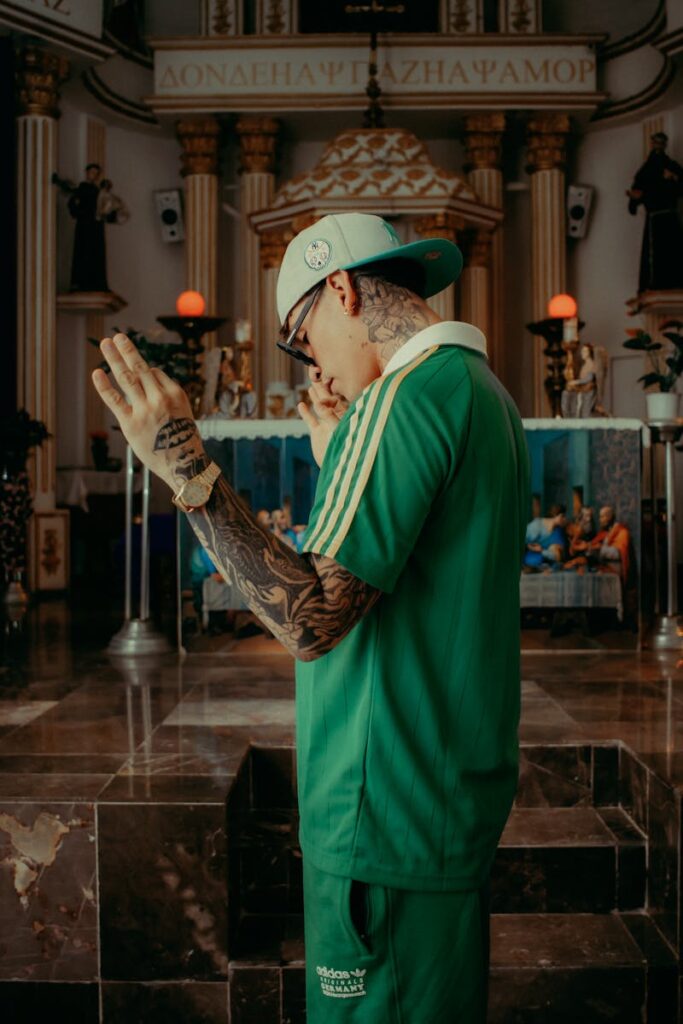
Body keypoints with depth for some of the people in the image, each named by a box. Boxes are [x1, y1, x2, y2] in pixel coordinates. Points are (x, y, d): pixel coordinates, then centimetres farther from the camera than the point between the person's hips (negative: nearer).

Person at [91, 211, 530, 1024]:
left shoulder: (407, 397, -18)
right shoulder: (488, 396, 12)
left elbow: (312, 621, -25)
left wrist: (184, 466, -25)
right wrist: (344, 461, 17)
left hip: (390, 808, -10)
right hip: (464, 784, 10)